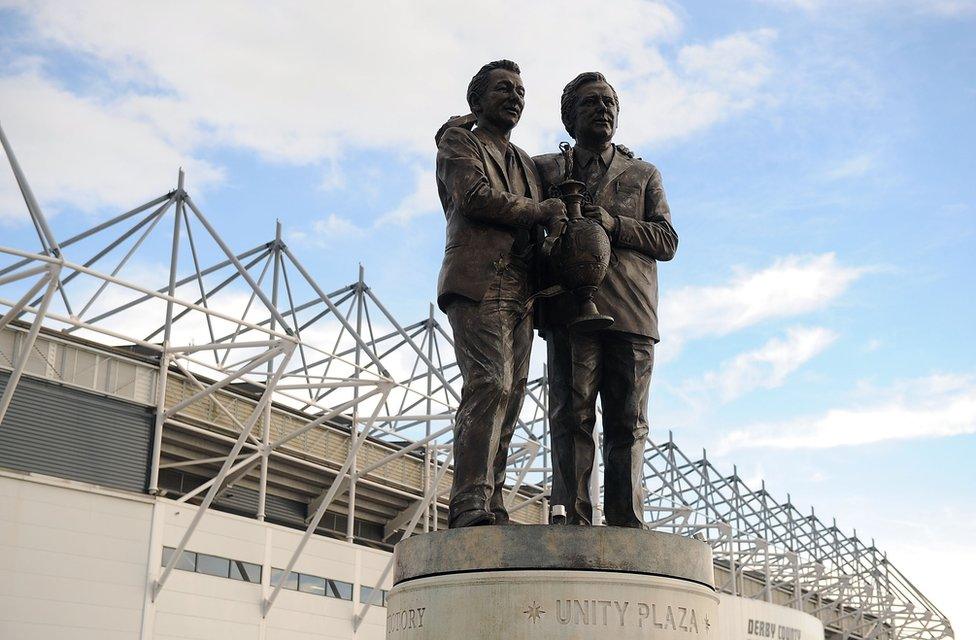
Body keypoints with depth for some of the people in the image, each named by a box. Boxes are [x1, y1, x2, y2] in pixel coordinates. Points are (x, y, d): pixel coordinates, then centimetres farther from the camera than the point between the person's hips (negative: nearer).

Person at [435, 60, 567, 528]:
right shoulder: (459, 142, 10)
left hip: (519, 294, 7)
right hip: (477, 283, -7)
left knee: (508, 398, -2)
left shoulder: (526, 163, 31)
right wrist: (539, 212, 0)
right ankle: (471, 505, -25)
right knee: (490, 385, -21)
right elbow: (476, 196, -8)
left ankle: (490, 507, -4)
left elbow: (539, 232, 28)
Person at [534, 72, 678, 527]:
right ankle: (574, 522, -11)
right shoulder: (545, 170, 20)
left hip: (632, 316, 1)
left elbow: (667, 241, 11)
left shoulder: (644, 175, 23)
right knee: (572, 417, -9)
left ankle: (626, 531, -4)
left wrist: (613, 224, -6)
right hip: (570, 312, -1)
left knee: (629, 425, -4)